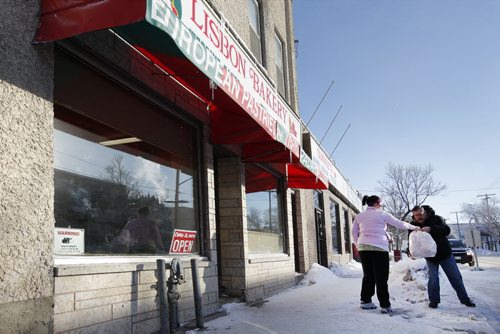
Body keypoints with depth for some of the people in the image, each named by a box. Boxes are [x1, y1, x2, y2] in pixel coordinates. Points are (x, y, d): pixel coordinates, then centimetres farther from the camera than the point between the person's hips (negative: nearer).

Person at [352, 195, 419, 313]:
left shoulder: (359, 216, 12)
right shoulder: (382, 214, 1)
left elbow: (354, 233, 12)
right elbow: (399, 224, 6)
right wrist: (414, 227, 18)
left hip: (363, 247, 4)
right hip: (379, 248, -4)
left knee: (368, 275, 14)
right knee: (381, 278, 0)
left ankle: (365, 301, 16)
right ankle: (385, 305, 0)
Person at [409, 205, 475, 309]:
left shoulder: (436, 219, -15)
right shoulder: (414, 225, -10)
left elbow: (447, 230, -30)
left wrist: (431, 229, -45)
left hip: (445, 254, 0)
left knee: (456, 277, 7)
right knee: (433, 278, -10)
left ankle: (465, 299, 21)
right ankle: (434, 300, 6)